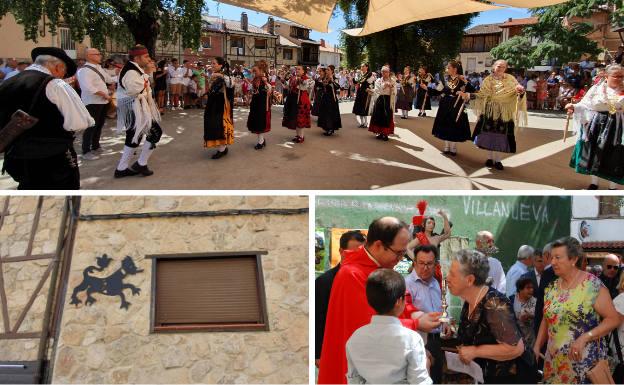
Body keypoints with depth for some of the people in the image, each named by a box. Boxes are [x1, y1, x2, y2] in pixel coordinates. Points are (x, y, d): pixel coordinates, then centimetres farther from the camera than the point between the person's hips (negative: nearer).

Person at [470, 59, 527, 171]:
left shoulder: (510, 79, 1)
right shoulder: (488, 80, 3)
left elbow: (518, 89, -5)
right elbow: (482, 94, 4)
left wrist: (521, 91, -28)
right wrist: (470, 95, -10)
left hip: (503, 113, -1)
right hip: (489, 111, 1)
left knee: (500, 135, 1)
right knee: (489, 134, 3)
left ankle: (497, 160, 11)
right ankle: (490, 158, 17)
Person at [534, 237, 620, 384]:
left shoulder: (593, 285, -10)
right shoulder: (552, 287, 5)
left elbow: (613, 319, -10)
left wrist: (584, 337, -20)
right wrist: (537, 347, 5)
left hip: (585, 360, -4)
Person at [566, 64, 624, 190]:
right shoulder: (596, 88, 1)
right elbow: (585, 104, -3)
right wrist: (574, 107, -20)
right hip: (597, 125, 1)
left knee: (613, 156, 1)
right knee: (594, 153, 8)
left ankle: (613, 186, 14)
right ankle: (594, 182, 26)